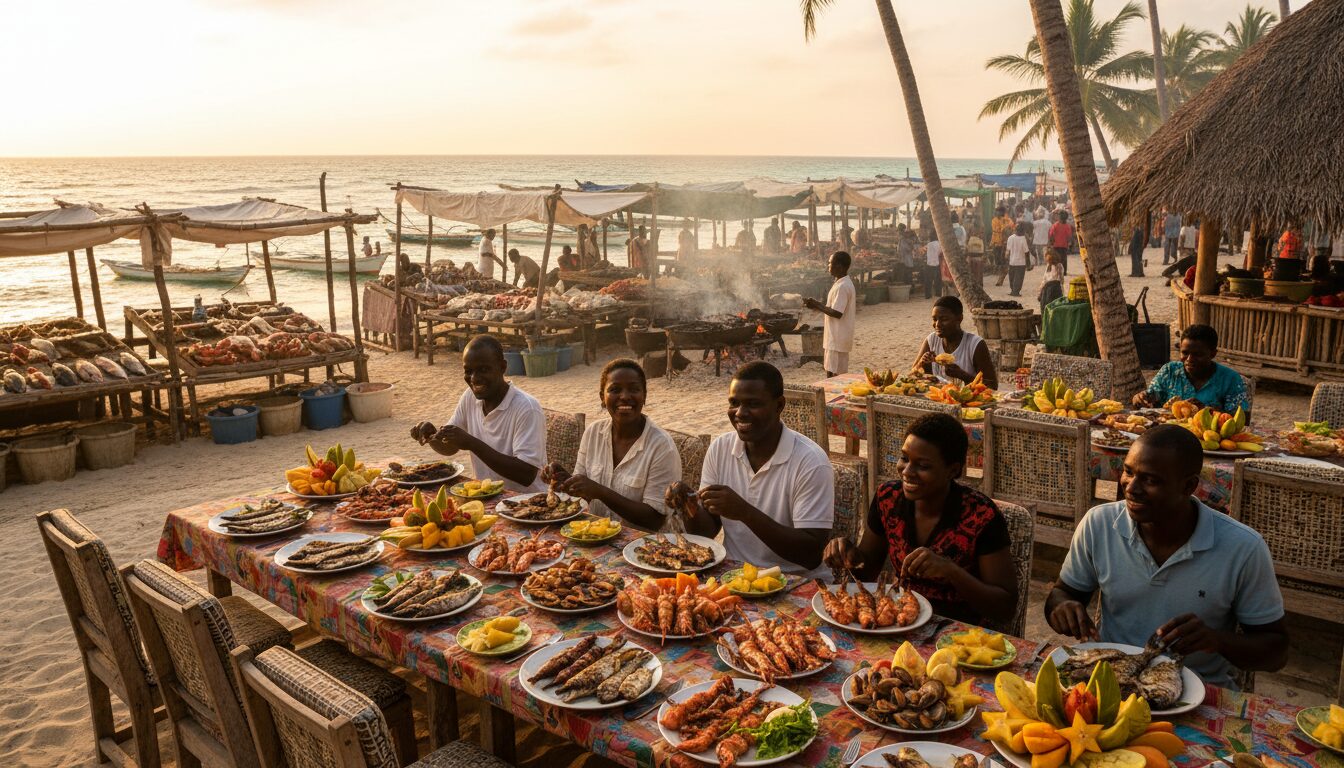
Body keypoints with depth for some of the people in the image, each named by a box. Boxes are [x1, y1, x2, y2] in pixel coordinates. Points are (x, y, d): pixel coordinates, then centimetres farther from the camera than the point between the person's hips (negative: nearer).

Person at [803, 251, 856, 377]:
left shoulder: (842, 286, -19)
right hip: (837, 337, 10)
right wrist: (817, 305, 8)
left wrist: (817, 305, -13)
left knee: (835, 375, -5)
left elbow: (837, 313, -23)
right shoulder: (843, 283, 13)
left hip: (837, 338, -10)